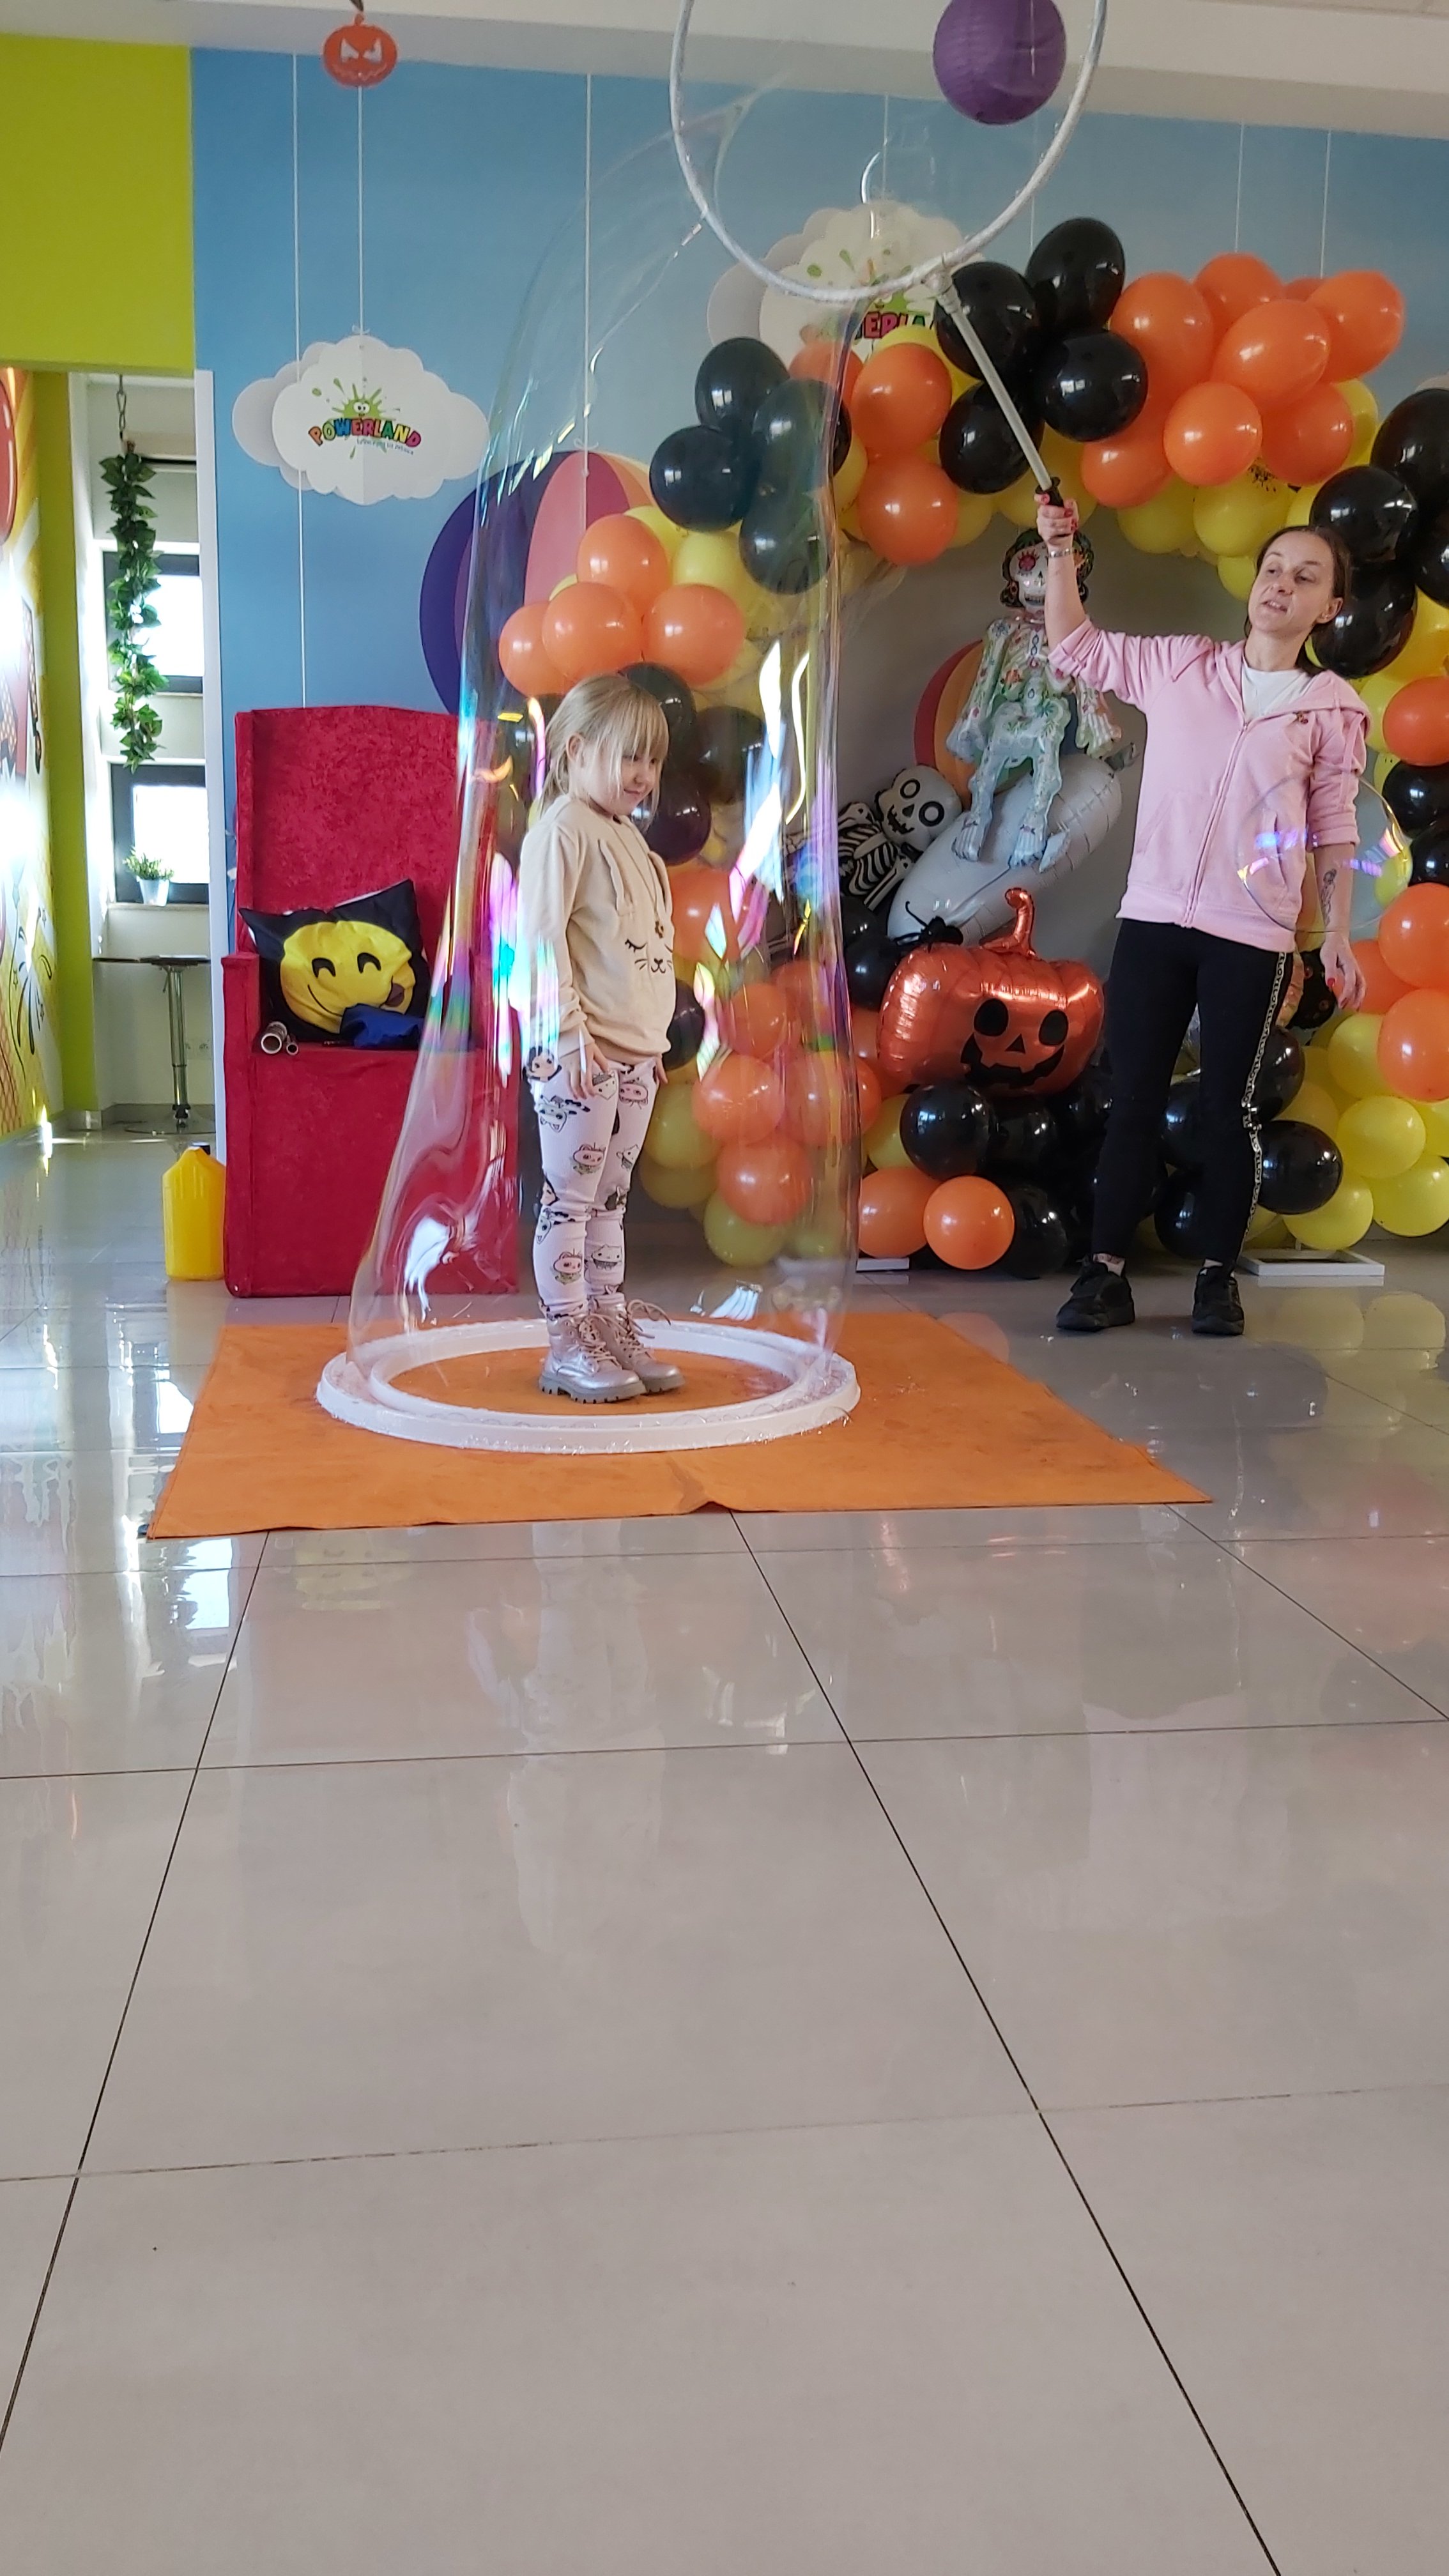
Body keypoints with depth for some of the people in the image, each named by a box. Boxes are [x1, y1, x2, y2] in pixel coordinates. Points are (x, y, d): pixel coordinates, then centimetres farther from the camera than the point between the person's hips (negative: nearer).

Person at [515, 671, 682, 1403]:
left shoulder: (627, 836, 18)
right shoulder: (561, 830, -9)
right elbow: (541, 937, -17)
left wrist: (653, 1039, 20)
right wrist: (569, 1032, -21)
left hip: (635, 1051, 9)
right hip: (578, 1053, -9)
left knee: (609, 1198, 14)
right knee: (570, 1198, -3)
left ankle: (612, 1331, 21)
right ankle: (568, 1348, 3)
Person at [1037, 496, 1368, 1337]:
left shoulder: (1333, 709, 5)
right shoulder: (1181, 665, 8)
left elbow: (1334, 831, 6)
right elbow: (1074, 648, 15)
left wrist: (1338, 936, 0)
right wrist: (1062, 552, 4)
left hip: (1251, 937, -2)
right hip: (1153, 918, 2)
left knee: (1229, 1108, 2)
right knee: (1135, 1100, 2)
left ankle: (1220, 1275, 13)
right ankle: (1107, 1274, 6)